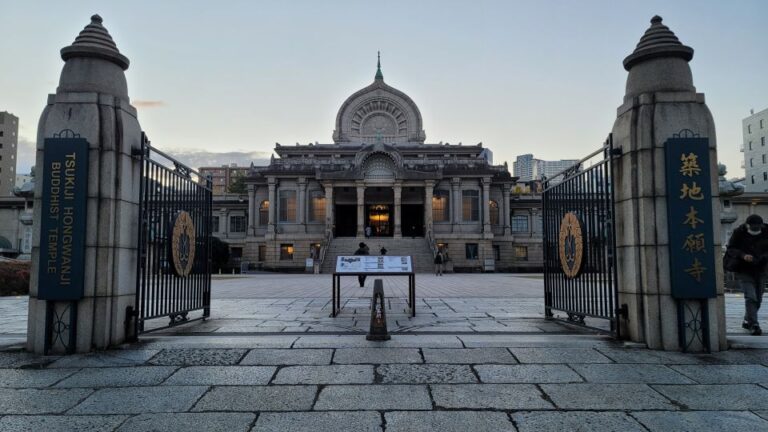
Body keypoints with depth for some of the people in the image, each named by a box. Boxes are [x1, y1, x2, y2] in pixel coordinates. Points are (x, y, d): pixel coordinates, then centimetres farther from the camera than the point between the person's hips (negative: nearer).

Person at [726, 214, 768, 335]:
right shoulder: (738, 233, -11)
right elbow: (730, 249, -9)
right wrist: (743, 255, -25)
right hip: (743, 271, -4)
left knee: (758, 299, 12)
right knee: (751, 297, -15)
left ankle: (747, 322, 30)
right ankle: (754, 325, -14)